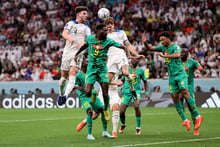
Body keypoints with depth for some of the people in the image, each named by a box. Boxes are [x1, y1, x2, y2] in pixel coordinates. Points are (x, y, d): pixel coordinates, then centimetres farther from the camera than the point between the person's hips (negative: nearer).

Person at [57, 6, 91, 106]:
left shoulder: (86, 28, 17)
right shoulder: (71, 23, 7)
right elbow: (64, 33, -10)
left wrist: (83, 43, -19)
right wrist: (70, 39, -32)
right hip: (68, 52, -1)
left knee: (72, 74, -18)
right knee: (64, 76, 4)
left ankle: (65, 96, -30)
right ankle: (60, 94, 25)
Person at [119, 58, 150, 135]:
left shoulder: (140, 70, 6)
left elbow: (145, 81, 17)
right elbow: (122, 80, 20)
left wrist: (147, 93, 10)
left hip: (136, 91, -1)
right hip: (126, 92, 1)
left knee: (136, 106, -29)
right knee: (121, 112, -6)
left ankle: (138, 127, -12)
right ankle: (123, 124, 29)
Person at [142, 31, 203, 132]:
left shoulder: (175, 47, -9)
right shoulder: (163, 48, 13)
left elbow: (177, 55, -31)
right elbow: (150, 48, 18)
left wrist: (164, 56, -40)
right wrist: (145, 42, -3)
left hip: (180, 74, -7)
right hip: (172, 76, 7)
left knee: (184, 93, -19)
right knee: (175, 97, -2)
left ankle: (197, 116, -16)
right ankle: (185, 120, 2)